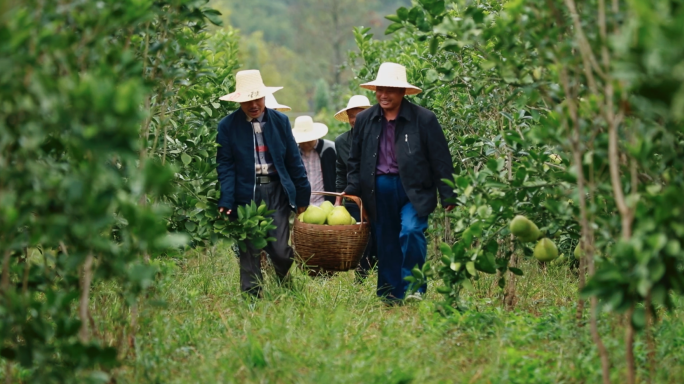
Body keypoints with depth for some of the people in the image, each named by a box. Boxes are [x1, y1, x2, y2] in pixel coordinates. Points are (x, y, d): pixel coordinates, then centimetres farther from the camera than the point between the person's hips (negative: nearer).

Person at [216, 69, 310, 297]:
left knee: (280, 251, -3)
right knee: (250, 254, 2)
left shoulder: (280, 121, 6)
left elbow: (294, 161, 10)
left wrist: (302, 194, 9)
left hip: (276, 192, 1)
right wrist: (226, 202, -12)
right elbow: (225, 166, -3)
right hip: (246, 194, -1)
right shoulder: (228, 126, 0)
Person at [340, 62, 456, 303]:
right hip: (379, 190, 4)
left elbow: (441, 161, -4)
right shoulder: (364, 120, 6)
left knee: (411, 231, -22)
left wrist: (448, 197, -7)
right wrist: (352, 190, 4)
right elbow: (355, 161, 16)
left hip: (413, 190, -4)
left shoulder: (423, 119, -5)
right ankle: (390, 298, 15)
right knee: (386, 245, 6)